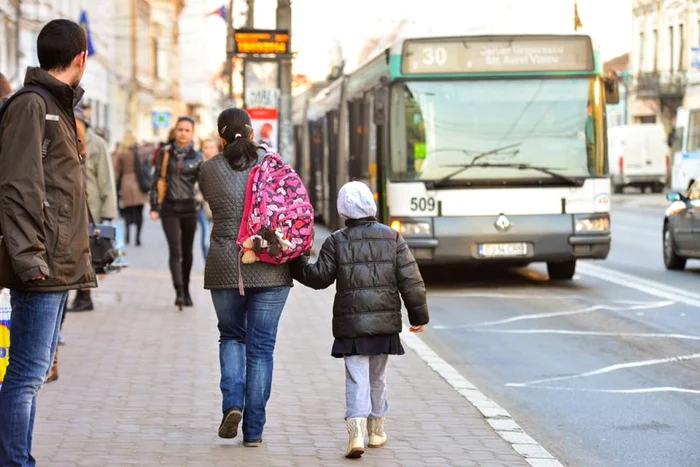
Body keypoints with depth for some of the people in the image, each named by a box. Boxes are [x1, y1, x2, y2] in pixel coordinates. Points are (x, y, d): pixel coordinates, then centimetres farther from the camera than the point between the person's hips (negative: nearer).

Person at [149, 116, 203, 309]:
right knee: (175, 250, -12)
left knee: (187, 250, 10)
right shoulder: (165, 154, 4)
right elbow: (157, 181, 6)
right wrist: (154, 206, 1)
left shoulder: (197, 157, 4)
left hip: (189, 208, 1)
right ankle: (179, 292, -19)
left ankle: (186, 290, 24)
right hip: (169, 208, -1)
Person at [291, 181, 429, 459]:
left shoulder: (336, 242, -5)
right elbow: (410, 280, 0)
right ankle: (377, 430, 29)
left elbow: (319, 278, -1)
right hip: (385, 322, 2)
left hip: (350, 324, -2)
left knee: (356, 379, -3)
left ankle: (356, 433, -19)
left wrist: (296, 264, 16)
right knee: (378, 377, 18)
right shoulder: (392, 238, 1)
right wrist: (418, 315, 9)